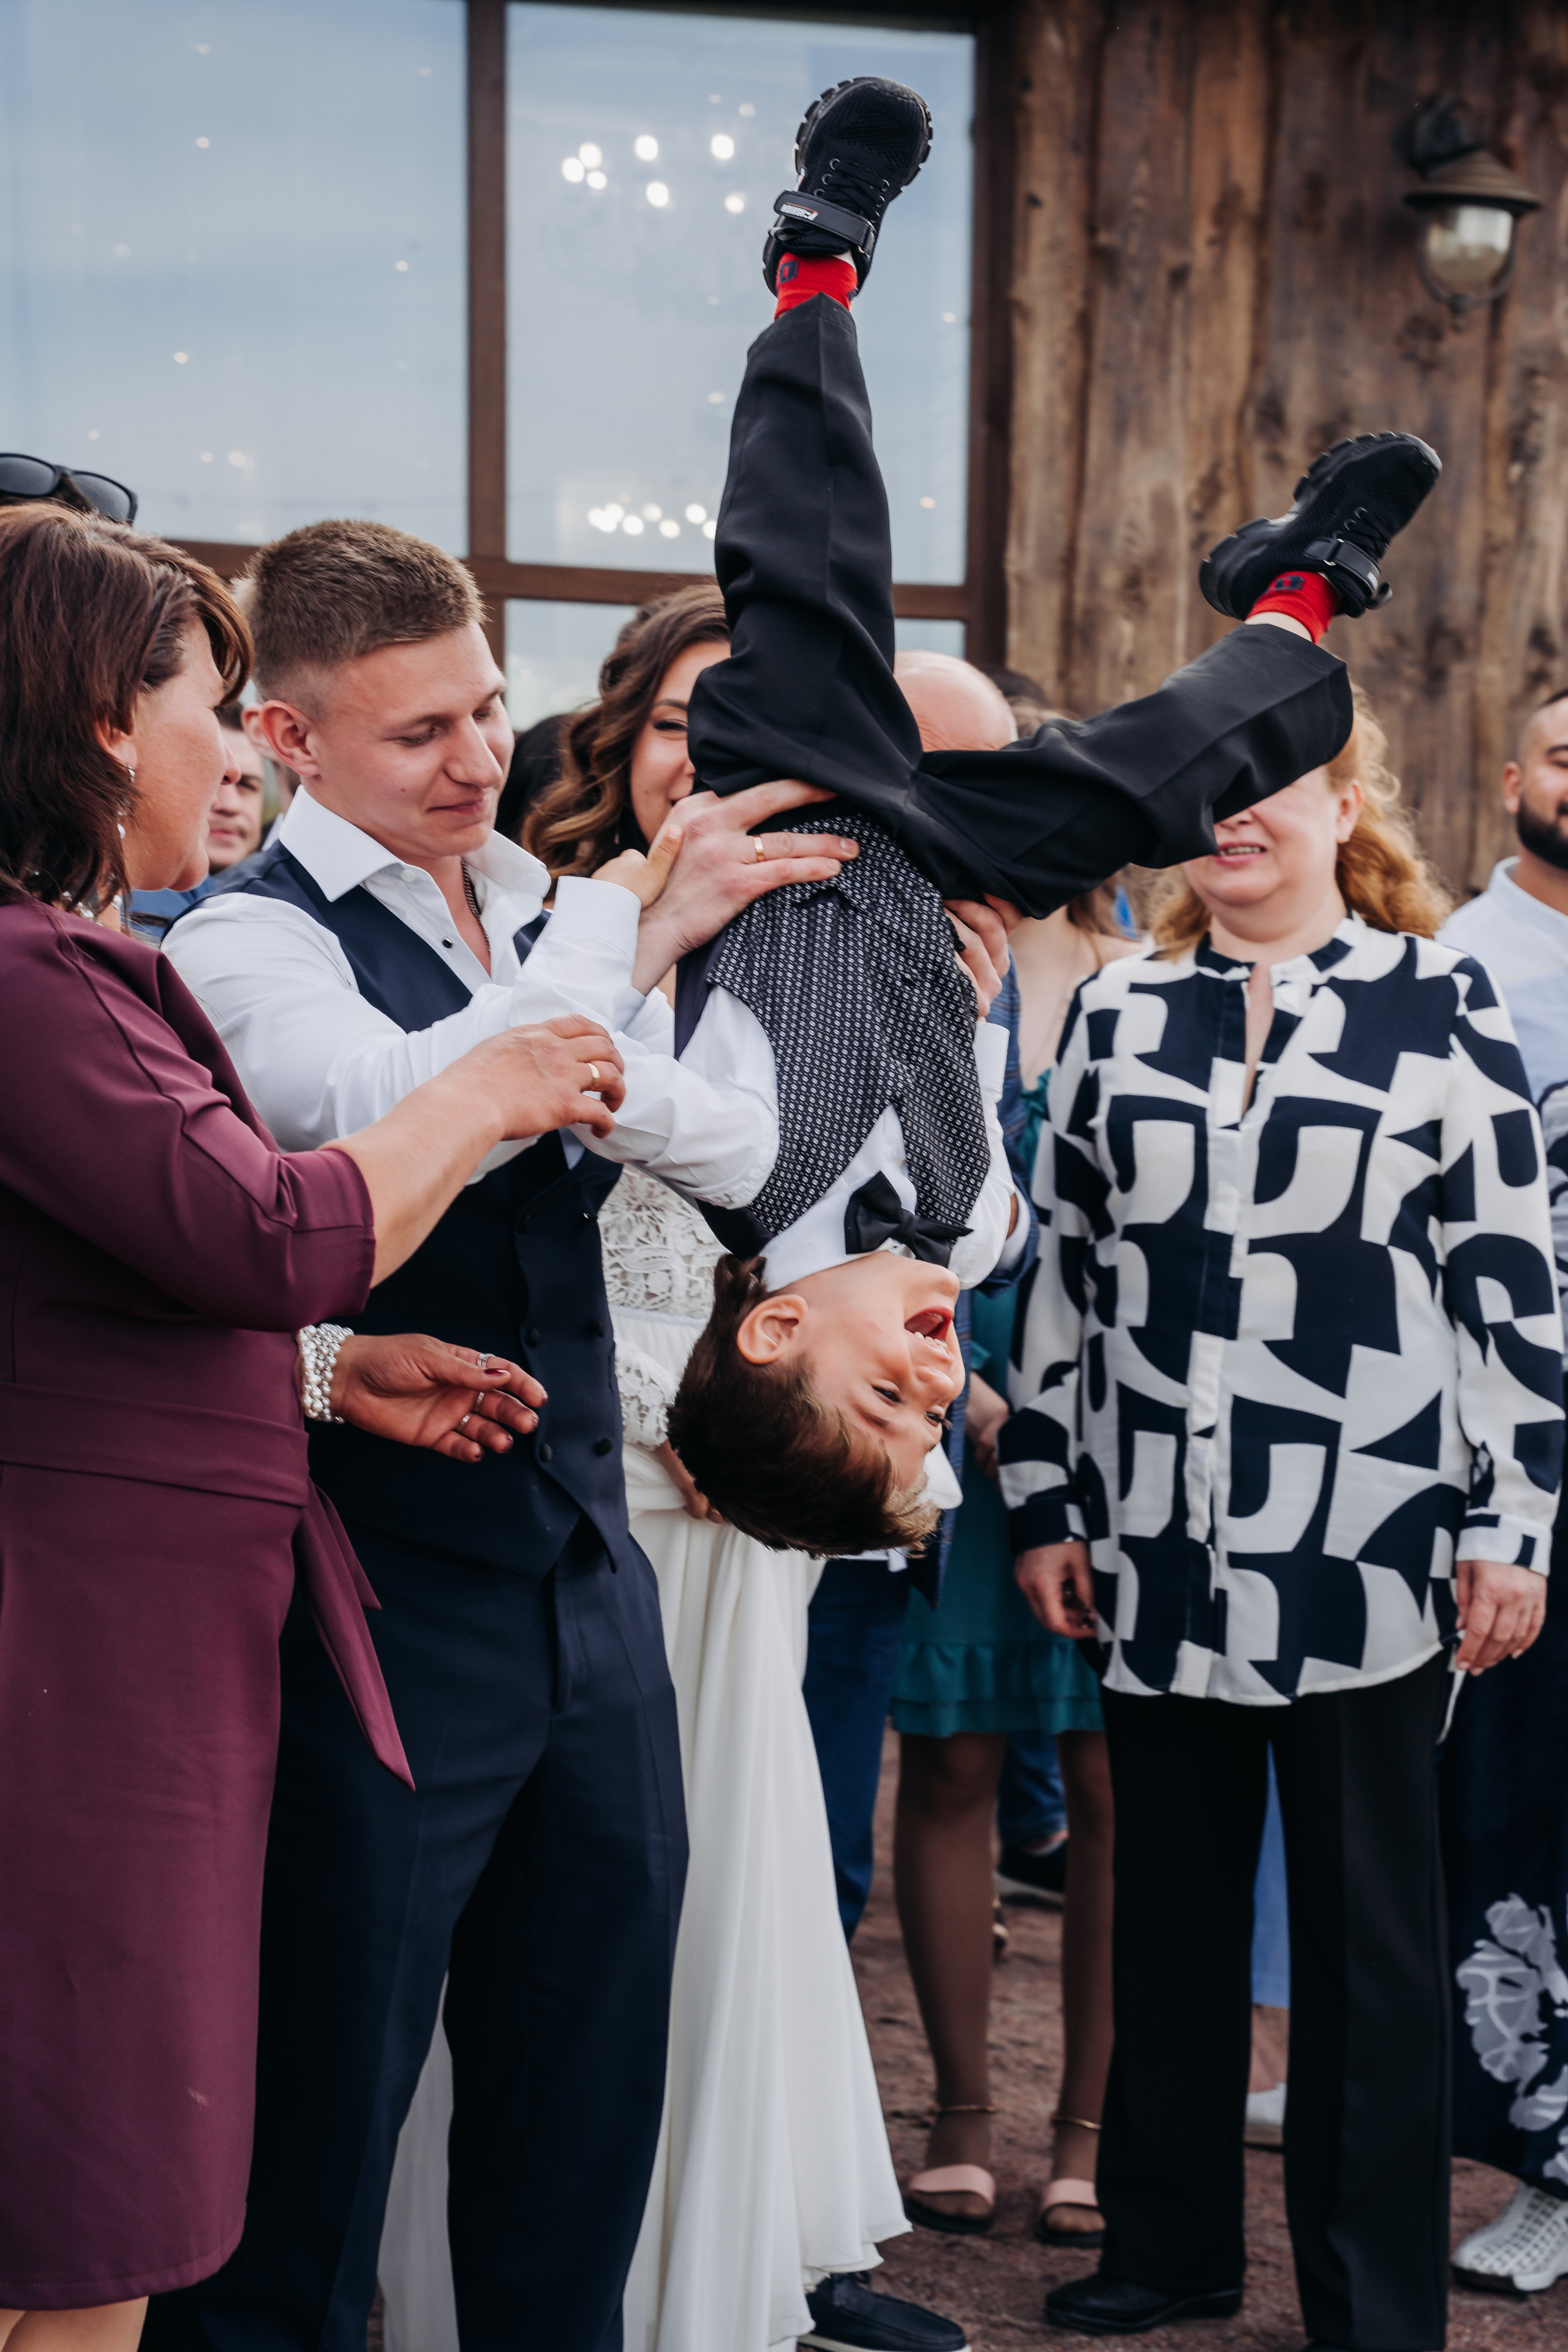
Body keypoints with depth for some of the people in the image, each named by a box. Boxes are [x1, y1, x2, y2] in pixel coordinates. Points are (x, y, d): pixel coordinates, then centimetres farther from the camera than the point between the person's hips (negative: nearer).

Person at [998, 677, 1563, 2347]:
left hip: (1366, 1552, -3)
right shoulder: (1120, 1012, 9)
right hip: (1156, 1546, 3)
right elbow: (1064, 1266, 12)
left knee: (1368, 1929, 5)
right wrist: (1043, 1501, 9)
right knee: (1170, 1904, 13)